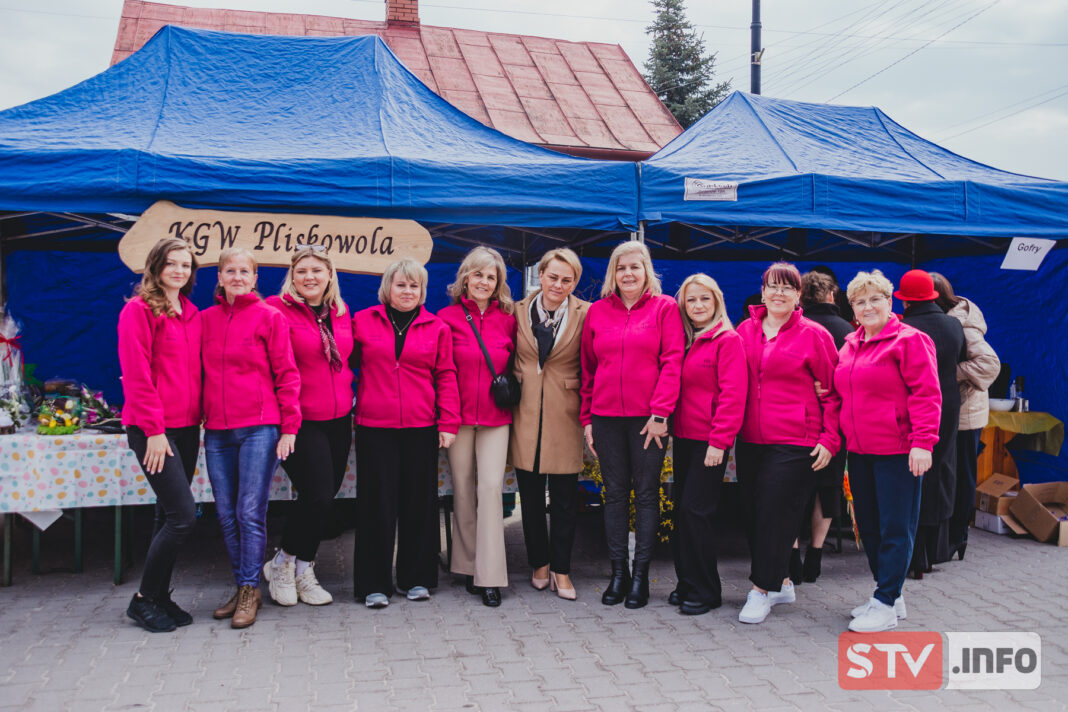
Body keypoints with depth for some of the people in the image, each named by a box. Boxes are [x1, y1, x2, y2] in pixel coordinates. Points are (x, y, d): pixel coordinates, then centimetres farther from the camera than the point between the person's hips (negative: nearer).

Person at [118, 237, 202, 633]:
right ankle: (144, 599, 6)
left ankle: (159, 596, 22)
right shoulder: (139, 310, -6)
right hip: (153, 429, -7)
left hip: (186, 427, 7)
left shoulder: (192, 314, 14)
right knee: (183, 515, -11)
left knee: (170, 516, 11)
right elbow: (136, 374, -11)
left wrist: (202, 416, 9)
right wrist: (153, 429, -14)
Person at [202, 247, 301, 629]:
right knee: (226, 514, 8)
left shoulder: (269, 317, 0)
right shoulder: (206, 319, 12)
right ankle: (242, 586, 21)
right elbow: (201, 374, 17)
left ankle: (250, 590, 7)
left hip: (259, 428, -4)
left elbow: (287, 375, -2)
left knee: (250, 512, -5)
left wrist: (289, 427, -6)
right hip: (217, 432, 5)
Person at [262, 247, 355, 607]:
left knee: (326, 497, 8)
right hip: (300, 421, -6)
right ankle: (283, 562, 13)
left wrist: (346, 399, 14)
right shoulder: (277, 309, -7)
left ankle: (303, 570, 24)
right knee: (317, 495, -12)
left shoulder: (341, 313, 12)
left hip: (338, 420, 6)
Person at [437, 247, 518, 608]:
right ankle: (469, 566, 20)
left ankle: (490, 576, -3)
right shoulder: (448, 317, 1)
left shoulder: (507, 318, 6)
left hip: (496, 416, 0)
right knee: (463, 490, 5)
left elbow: (514, 362, 16)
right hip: (458, 415, 0)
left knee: (491, 487, -8)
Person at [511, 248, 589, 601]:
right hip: (525, 414, 2)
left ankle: (561, 570, 18)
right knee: (530, 496, 10)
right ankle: (539, 563, 26)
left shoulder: (585, 314, -1)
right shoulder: (519, 311, 5)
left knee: (565, 499, 4)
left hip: (565, 415, -2)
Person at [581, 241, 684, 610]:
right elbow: (588, 368, 12)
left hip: (648, 418, -3)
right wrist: (586, 418, 8)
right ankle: (618, 572, 17)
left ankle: (641, 574, 13)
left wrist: (660, 413, -13)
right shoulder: (597, 311, 10)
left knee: (646, 493, 4)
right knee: (614, 493, 8)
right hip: (606, 417, 3)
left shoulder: (665, 308, 2)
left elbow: (672, 361, -6)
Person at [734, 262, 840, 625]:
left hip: (795, 445, -5)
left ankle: (761, 589, 7)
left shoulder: (813, 335, -2)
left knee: (775, 514, -5)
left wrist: (829, 440, -5)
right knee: (753, 514, 9)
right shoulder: (745, 330, 10)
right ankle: (781, 583, 25)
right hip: (750, 441, 5)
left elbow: (834, 391, 1)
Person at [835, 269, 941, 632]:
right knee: (868, 526, 14)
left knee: (895, 528, -1)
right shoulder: (849, 346, 15)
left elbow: (926, 394, -12)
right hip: (859, 451, 8)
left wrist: (922, 442, -19)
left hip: (897, 452, -8)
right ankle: (890, 593, 28)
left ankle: (885, 605, 5)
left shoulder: (909, 340, -7)